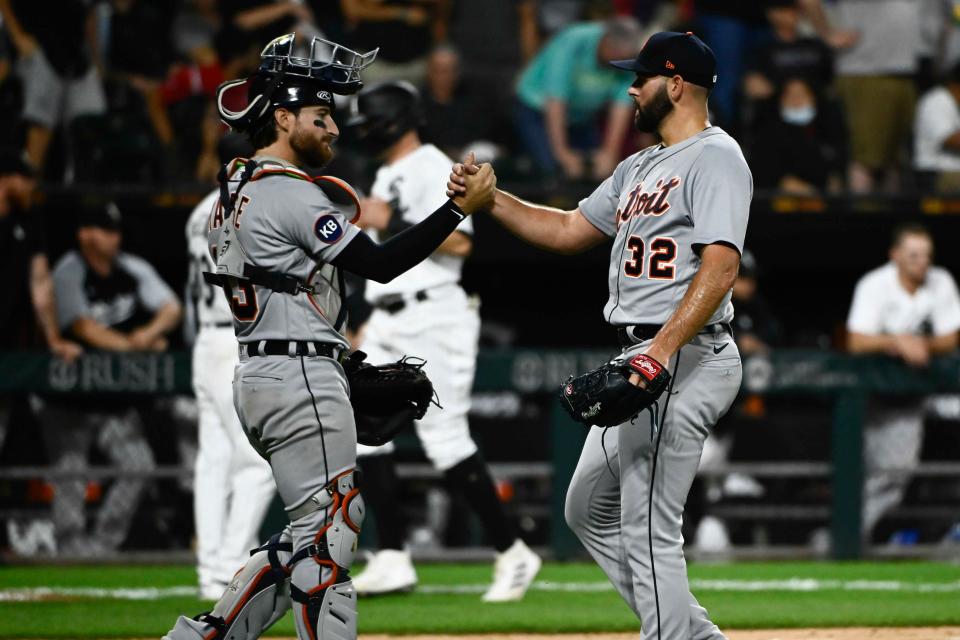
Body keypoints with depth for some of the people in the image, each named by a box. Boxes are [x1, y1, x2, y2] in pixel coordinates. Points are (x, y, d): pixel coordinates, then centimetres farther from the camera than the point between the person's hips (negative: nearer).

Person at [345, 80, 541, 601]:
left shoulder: (433, 169, -9)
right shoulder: (387, 177, 21)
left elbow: (458, 242, -21)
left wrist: (391, 223, -20)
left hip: (431, 318, -10)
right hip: (387, 323, 10)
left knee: (446, 438, -12)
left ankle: (512, 553, -3)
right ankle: (392, 559, 4)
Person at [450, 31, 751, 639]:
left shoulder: (715, 156, -11)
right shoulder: (640, 168, 20)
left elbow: (720, 268, -22)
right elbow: (569, 229, 28)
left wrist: (660, 352, -31)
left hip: (685, 359, -11)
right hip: (644, 359, 11)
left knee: (648, 529, -12)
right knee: (591, 508, 16)